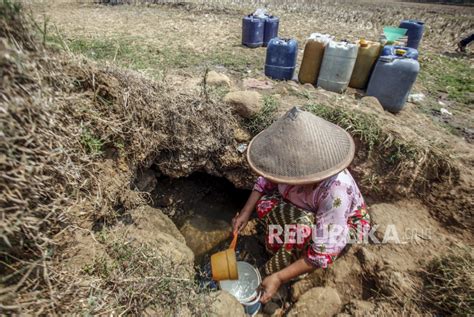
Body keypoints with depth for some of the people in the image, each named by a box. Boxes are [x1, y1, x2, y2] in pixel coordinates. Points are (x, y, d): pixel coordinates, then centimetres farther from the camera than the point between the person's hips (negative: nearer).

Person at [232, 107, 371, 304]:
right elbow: (266, 181, -7)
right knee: (265, 205, -19)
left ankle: (273, 270, -8)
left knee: (304, 226, -37)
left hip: (346, 223, -5)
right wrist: (246, 212, -16)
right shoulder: (293, 165, -27)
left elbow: (324, 253, -38)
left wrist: (278, 278, -35)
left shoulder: (335, 190, -42)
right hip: (306, 210, 5)